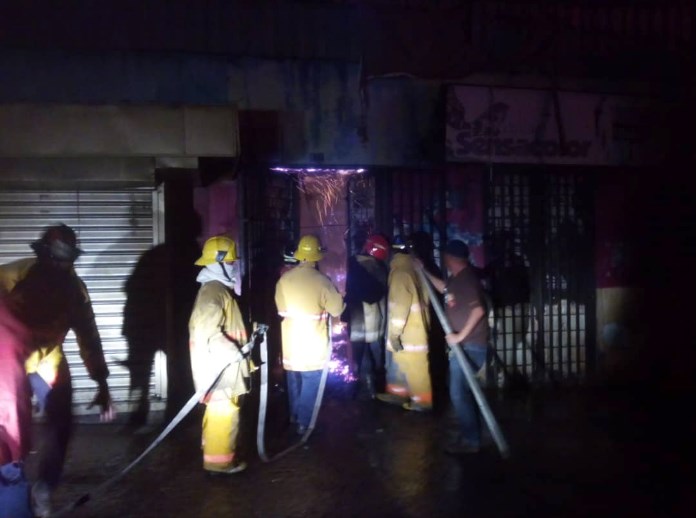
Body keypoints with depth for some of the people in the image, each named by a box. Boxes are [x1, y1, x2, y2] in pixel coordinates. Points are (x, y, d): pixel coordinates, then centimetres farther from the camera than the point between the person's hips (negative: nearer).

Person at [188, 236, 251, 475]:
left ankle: (214, 451, 33)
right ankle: (220, 461, 7)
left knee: (218, 410, 20)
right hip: (219, 365, -11)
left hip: (222, 363, 11)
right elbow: (208, 331, -29)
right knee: (224, 412, -3)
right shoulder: (213, 291, -20)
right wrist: (235, 353, -24)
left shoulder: (218, 288, 14)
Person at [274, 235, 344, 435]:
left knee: (293, 379, 21)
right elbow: (337, 309, -9)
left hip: (290, 339, 5)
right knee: (310, 382, 7)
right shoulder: (321, 280, -17)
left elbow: (280, 308, 6)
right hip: (312, 341, -4)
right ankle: (304, 422, 11)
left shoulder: (284, 279, -6)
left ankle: (294, 415, 36)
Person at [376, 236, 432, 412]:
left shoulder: (400, 271, -18)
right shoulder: (413, 269, 10)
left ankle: (423, 400, 9)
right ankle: (399, 392, 31)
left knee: (414, 366, 0)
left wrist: (395, 332, -20)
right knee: (399, 363, 20)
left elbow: (400, 304, -23)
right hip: (415, 328, 10)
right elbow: (422, 299, 16)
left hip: (408, 331, -10)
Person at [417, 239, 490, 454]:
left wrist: (460, 336, -24)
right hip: (462, 345, 10)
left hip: (470, 346, -10)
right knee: (462, 390, 18)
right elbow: (444, 288, 33)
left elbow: (478, 310, -29)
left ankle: (470, 441, 4)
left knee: (458, 393, -7)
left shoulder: (467, 278, -20)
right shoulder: (457, 278, 11)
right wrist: (423, 270, 30)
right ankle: (470, 434, 29)